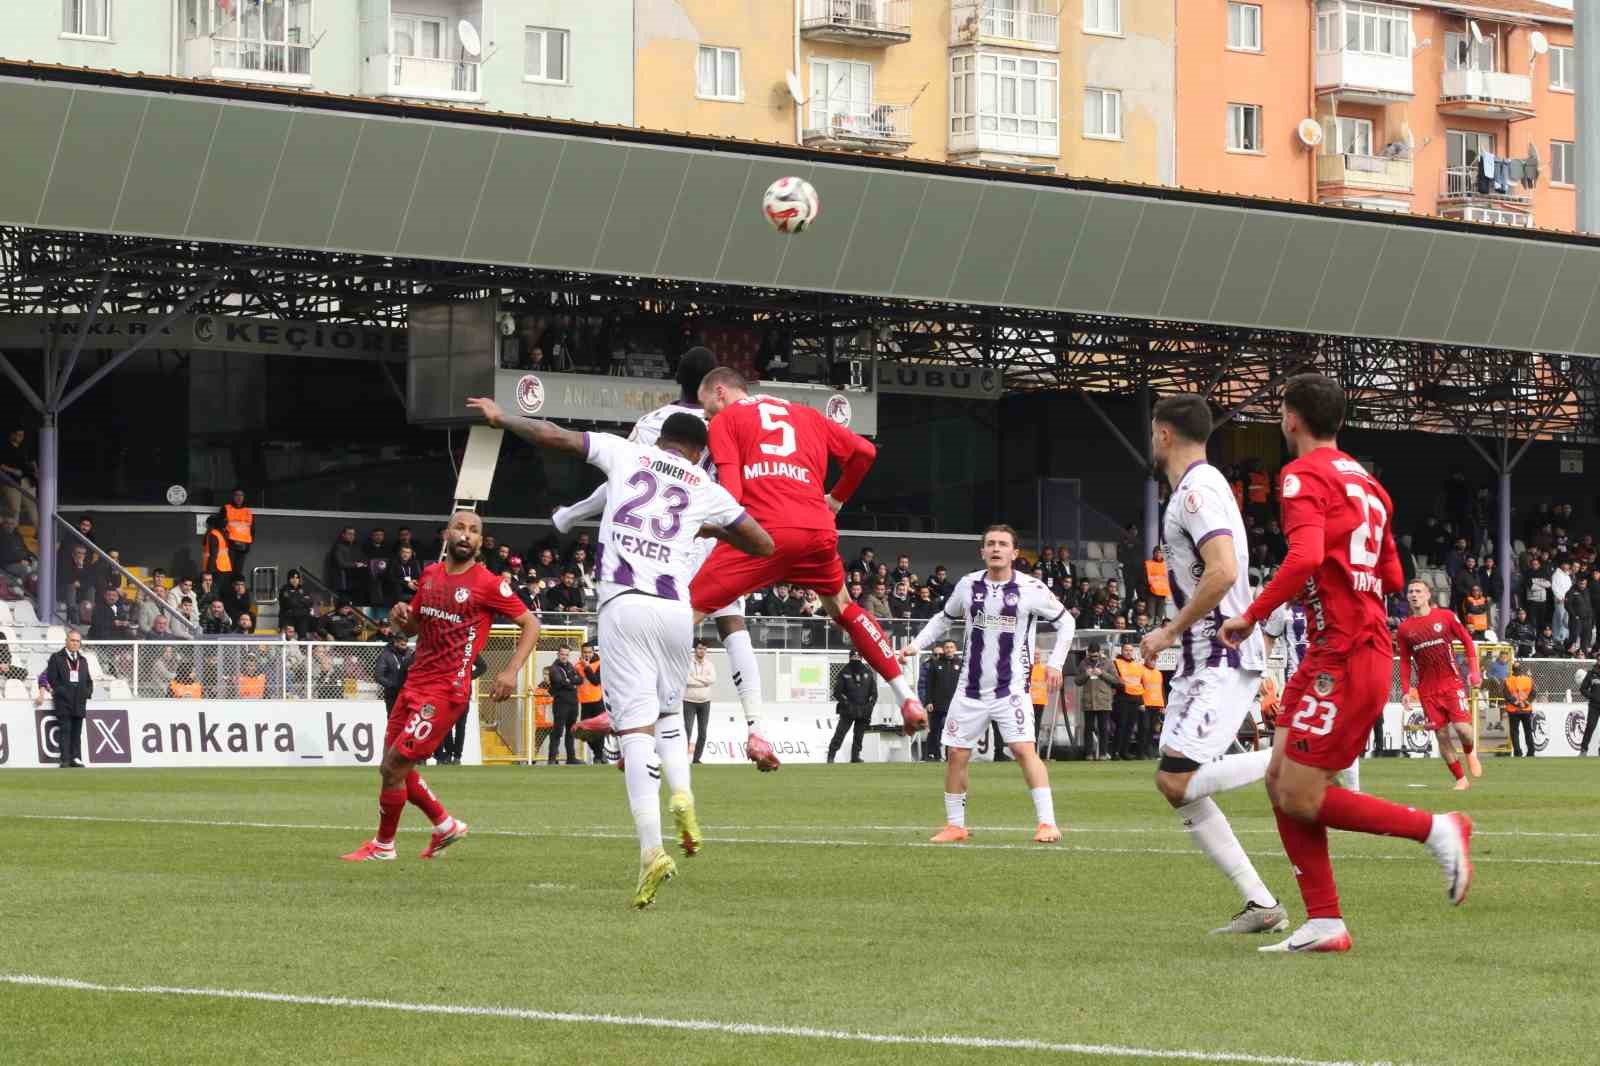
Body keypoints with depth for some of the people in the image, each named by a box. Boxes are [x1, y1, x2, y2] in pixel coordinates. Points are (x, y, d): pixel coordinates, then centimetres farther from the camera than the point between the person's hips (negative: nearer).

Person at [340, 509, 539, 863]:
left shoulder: (488, 584, -9)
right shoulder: (430, 575, 10)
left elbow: (530, 624, -4)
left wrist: (511, 671, -15)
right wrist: (401, 618, 0)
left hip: (446, 690, -8)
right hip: (414, 683, 8)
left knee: (394, 766, -8)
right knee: (395, 768, 11)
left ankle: (383, 845, 9)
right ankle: (445, 825, 30)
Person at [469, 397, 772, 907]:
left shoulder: (627, 453, 13)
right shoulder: (707, 490, 16)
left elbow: (555, 436, 11)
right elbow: (764, 545, 18)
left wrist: (501, 417, 27)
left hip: (623, 604, -2)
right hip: (675, 610, 2)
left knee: (636, 726, -8)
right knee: (668, 710, 26)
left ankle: (652, 850, -20)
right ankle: (681, 795, -1)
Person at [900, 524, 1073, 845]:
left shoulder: (1031, 589, -8)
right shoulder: (968, 585, 2)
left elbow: (1065, 622, 4)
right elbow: (944, 618, 19)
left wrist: (1055, 663, -4)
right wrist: (917, 644, 7)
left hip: (1011, 686, -4)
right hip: (972, 686, 4)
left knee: (1023, 748, -19)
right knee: (956, 754, 4)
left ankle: (1047, 823, -18)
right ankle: (955, 825, 18)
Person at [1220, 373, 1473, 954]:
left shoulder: (1303, 476, -10)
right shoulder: (1364, 480, 18)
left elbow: (1305, 558, -26)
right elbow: (1392, 577, 21)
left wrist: (1252, 615, -18)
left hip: (1344, 659, -9)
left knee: (1301, 798, -8)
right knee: (1280, 782, 8)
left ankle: (1436, 829, -3)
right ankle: (1324, 923, 6)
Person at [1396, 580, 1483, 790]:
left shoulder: (1445, 617, 0)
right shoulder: (1404, 629, 5)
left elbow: (1468, 641, 4)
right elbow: (1404, 661, 11)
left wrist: (1474, 671, -5)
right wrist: (1406, 691, 3)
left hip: (1451, 682, -2)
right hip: (1427, 690, 2)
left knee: (1461, 726, -15)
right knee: (1442, 735, -3)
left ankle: (1471, 752, 20)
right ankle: (1461, 779, 8)